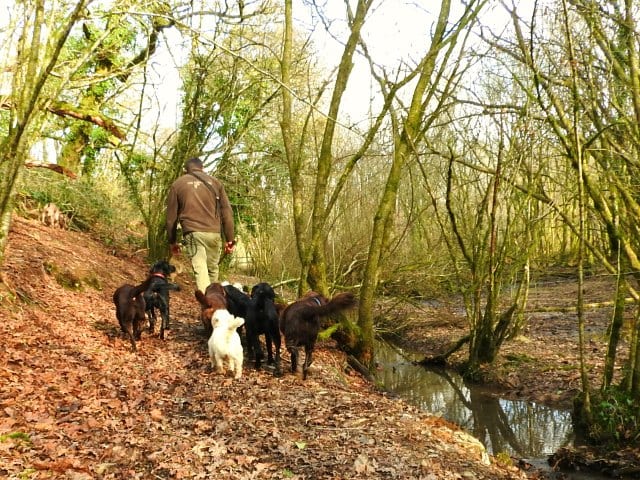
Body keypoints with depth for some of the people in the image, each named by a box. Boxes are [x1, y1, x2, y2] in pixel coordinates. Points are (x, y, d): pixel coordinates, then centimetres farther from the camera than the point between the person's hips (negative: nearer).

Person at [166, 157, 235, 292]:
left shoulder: (177, 184, 14)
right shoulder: (215, 182, 17)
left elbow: (171, 216, 14)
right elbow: (227, 211, 11)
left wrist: (172, 241, 23)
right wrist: (230, 239, 13)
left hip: (193, 233, -2)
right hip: (214, 233, 2)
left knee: (200, 270, -10)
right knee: (212, 270, 16)